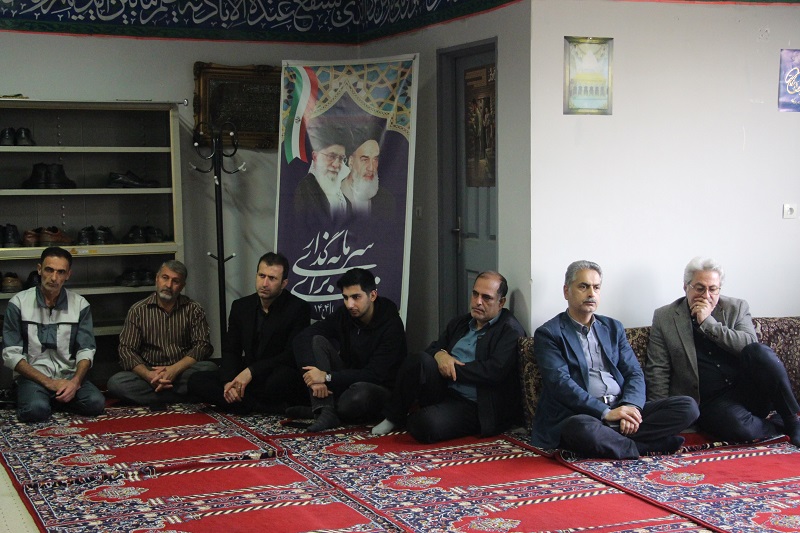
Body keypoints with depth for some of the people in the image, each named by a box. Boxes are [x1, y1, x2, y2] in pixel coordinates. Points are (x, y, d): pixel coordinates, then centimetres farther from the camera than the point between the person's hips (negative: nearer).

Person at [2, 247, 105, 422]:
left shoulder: (80, 304, 4)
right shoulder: (18, 303, -2)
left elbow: (86, 351, 1)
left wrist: (75, 381, -20)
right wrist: (48, 382, -16)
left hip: (69, 375, 3)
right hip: (33, 376, -2)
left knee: (96, 403, -27)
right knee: (36, 410, -35)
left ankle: (53, 399, 2)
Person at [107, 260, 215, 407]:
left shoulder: (193, 310, 5)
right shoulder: (138, 311, 3)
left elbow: (202, 345, -5)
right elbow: (126, 350, -4)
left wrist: (175, 369, -22)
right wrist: (149, 375, -23)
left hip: (183, 370, -1)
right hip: (149, 372, 1)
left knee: (209, 369, -31)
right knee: (116, 382, -29)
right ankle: (183, 396, -25)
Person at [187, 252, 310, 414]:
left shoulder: (299, 308, -9)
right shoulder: (241, 306, 7)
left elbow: (293, 355, -17)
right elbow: (230, 350, 6)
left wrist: (252, 371, -25)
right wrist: (229, 381, -15)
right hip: (245, 377, 6)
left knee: (281, 377, -41)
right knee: (196, 380, -14)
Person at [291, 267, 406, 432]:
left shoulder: (391, 325, -19)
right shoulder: (343, 315, -5)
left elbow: (375, 375, -26)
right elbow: (303, 338, -13)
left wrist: (327, 376, -31)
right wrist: (315, 377, -29)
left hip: (380, 389, -5)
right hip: (346, 380, 5)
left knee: (359, 394, -41)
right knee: (317, 341, -17)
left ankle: (318, 407, -11)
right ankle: (325, 412, -28)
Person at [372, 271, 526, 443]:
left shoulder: (511, 331, -5)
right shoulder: (459, 323, 20)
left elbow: (495, 371, -18)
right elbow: (433, 348, 20)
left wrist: (453, 368, -10)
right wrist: (440, 354, -6)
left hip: (475, 407, -6)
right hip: (444, 393, 6)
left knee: (425, 424, -33)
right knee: (419, 361, -25)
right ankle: (393, 418, -7)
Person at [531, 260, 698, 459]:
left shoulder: (613, 328, 21)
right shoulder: (547, 334, 3)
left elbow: (634, 373, 12)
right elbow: (560, 383, -10)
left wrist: (631, 406, -10)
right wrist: (605, 412, -20)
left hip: (621, 408, 6)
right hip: (579, 414, -6)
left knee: (688, 406, -14)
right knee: (582, 428, -42)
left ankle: (615, 441, -24)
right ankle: (643, 448, -21)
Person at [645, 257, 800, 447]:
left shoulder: (737, 308, 11)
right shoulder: (664, 317, 7)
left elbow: (751, 345, -7)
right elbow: (657, 371, 4)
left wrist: (709, 323, -11)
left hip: (752, 392, 2)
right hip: (710, 401, -2)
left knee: (758, 352, -29)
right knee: (735, 425, -36)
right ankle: (780, 426, -5)